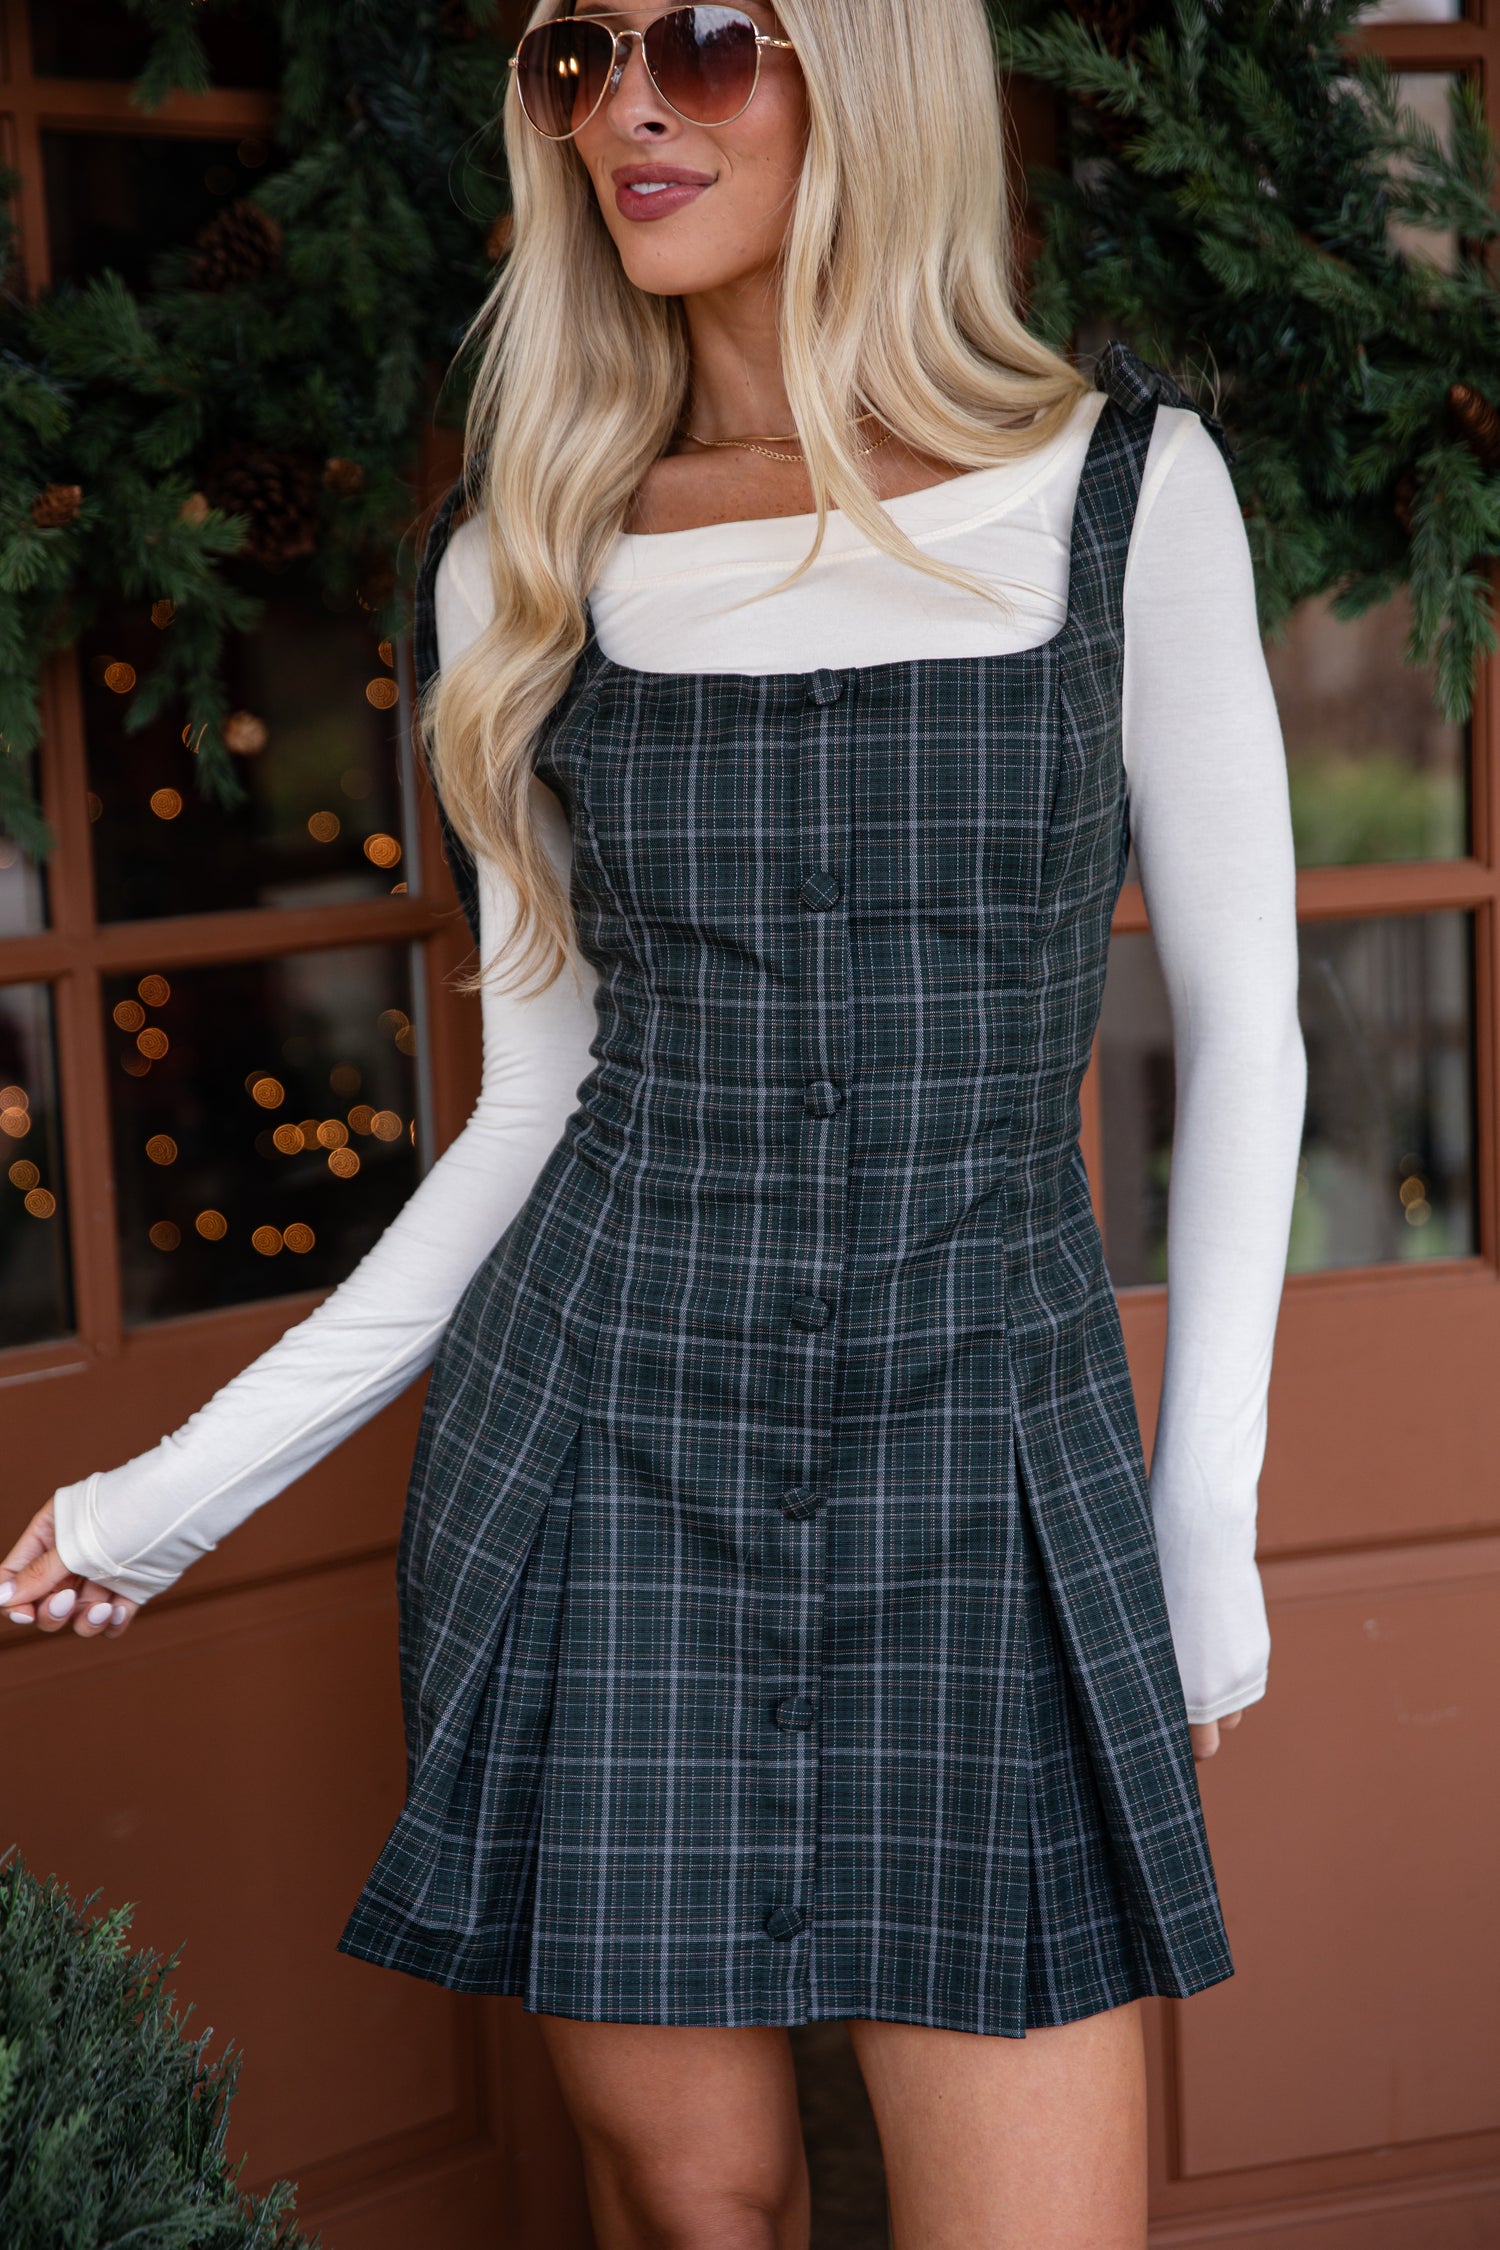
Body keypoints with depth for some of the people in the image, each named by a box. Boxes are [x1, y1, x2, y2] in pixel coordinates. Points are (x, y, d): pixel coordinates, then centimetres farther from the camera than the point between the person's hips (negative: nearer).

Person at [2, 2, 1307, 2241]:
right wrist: (187, 1484, 7)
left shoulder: (1126, 488, 0)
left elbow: (1238, 1023, 4)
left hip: (986, 1475, -1)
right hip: (607, 1447, 2)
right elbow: (540, 1101, 9)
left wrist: (1207, 1527, 1)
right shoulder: (520, 570, 5)